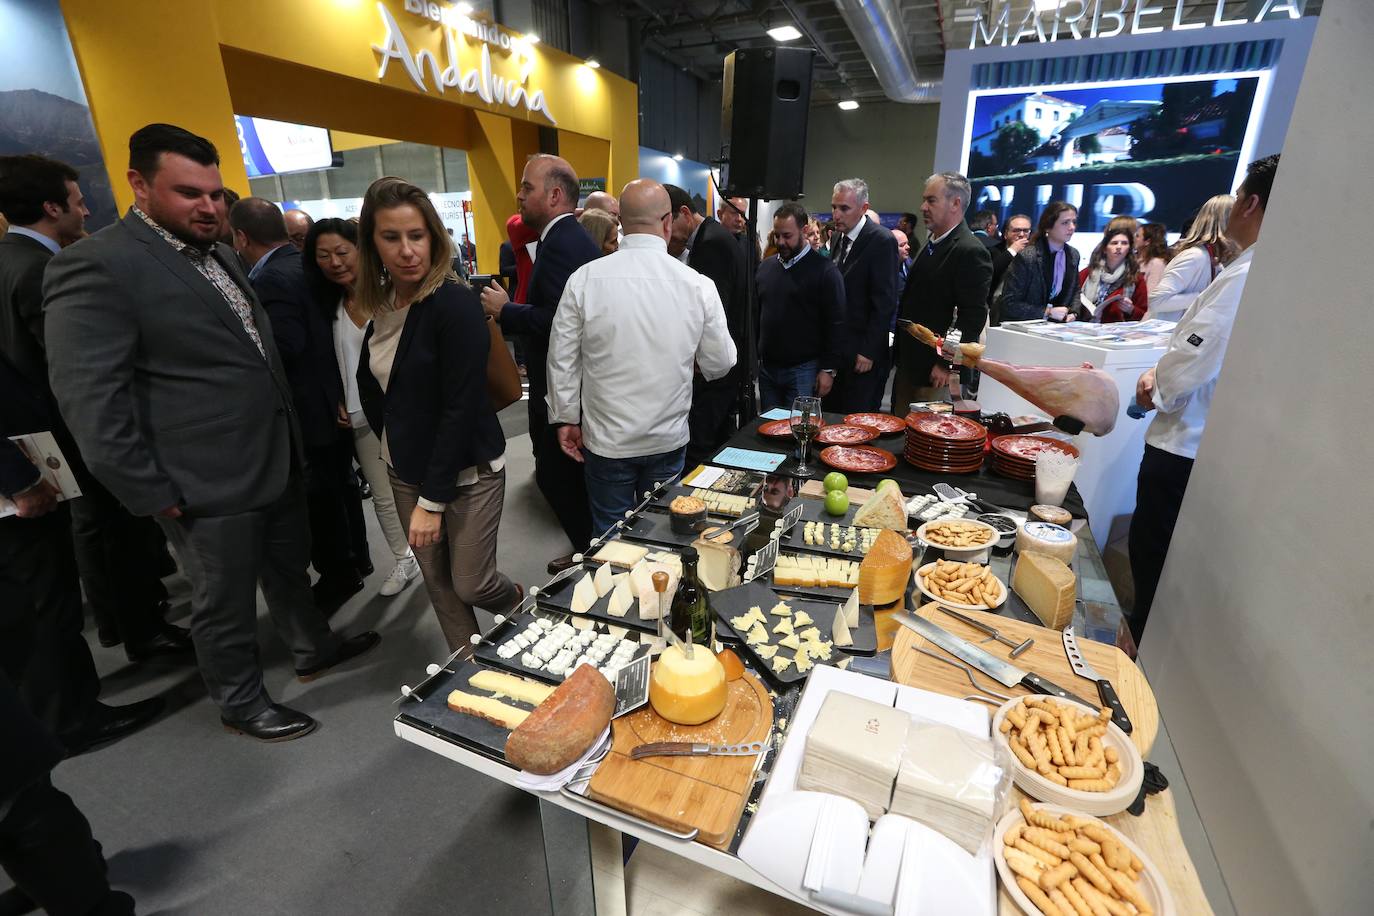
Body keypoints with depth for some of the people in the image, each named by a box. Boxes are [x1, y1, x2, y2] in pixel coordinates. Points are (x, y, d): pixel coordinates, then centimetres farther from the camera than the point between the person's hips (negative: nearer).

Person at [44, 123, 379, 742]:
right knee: (225, 605, 11)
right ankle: (242, 705, 32)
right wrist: (154, 494, -15)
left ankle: (313, 649, 44)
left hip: (277, 461, 8)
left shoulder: (219, 256, 12)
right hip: (208, 485, -7)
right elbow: (90, 401, -17)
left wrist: (292, 441, 14)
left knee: (290, 567, 23)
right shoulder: (96, 267, -14)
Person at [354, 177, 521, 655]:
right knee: (437, 582, 16)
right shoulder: (382, 303, 2)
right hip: (406, 469, 6)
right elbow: (372, 383, 13)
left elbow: (461, 408, -21)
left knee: (470, 583, 4)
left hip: (467, 471, -6)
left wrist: (433, 499, -18)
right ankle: (469, 665, 38)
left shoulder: (455, 303, -18)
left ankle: (520, 605, 39)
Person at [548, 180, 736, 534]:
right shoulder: (697, 285, -11)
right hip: (668, 439, 1)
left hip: (606, 440, 0)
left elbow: (562, 359, -5)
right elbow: (719, 364, -1)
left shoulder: (584, 279, -11)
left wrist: (566, 418, 8)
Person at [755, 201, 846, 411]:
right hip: (766, 368, 5)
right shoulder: (766, 267, 11)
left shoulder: (824, 270, -5)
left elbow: (836, 323, -7)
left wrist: (829, 369, -11)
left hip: (803, 370, -5)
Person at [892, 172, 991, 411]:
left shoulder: (971, 252, -15)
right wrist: (900, 354, 14)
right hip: (909, 365, 9)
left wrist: (947, 364, -18)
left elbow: (974, 316, -18)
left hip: (937, 373, -9)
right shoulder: (932, 244, 13)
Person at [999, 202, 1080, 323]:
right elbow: (1009, 303, -17)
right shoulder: (1026, 257, -15)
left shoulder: (1073, 255, 5)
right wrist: (1047, 312, -20)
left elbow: (1075, 291, 18)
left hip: (1055, 325, 4)